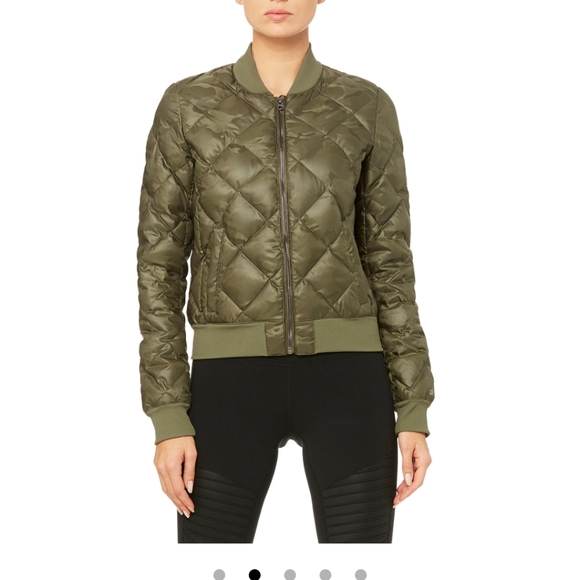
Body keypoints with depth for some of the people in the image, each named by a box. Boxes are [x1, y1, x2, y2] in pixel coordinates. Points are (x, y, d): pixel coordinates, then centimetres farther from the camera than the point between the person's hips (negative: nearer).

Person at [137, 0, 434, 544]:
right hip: (233, 386, 0)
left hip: (345, 382, 1)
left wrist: (414, 411, 1)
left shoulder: (367, 107, 6)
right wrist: (168, 418, -5)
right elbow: (160, 263, 2)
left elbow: (389, 261, 7)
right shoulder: (186, 106, 3)